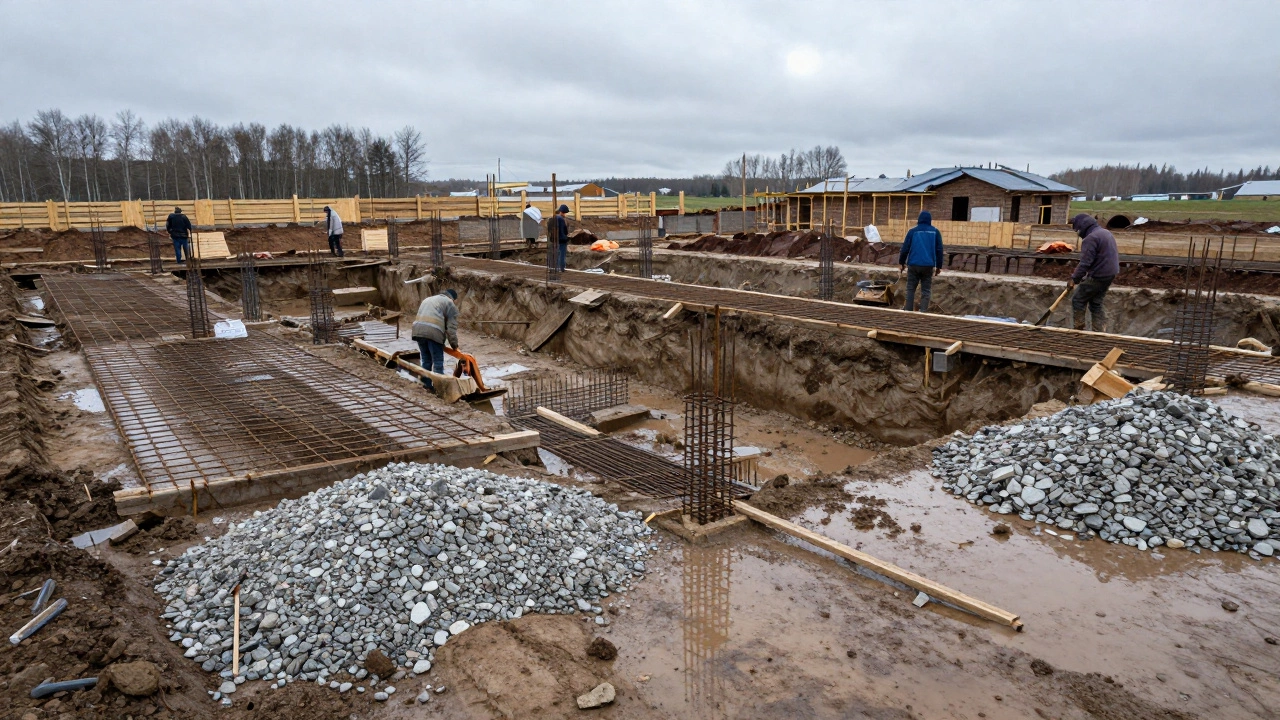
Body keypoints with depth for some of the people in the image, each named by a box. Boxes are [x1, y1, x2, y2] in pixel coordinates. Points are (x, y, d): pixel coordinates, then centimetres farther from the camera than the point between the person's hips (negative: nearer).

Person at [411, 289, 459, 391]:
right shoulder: (449, 303, 12)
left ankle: (426, 383, 21)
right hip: (434, 332, -6)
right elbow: (451, 327, 4)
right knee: (438, 361, -1)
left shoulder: (427, 299, 34)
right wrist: (454, 343, 8)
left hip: (418, 330, 6)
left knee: (425, 358, 17)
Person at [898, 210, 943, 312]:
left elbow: (905, 248, 1)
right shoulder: (935, 232, 5)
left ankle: (908, 310, 4)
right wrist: (939, 266, 10)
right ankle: (923, 311, -2)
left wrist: (901, 263, 11)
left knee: (910, 289, 8)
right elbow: (939, 250, 5)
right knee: (926, 290, 4)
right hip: (928, 266, 1)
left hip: (913, 265, -1)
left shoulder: (912, 231, 1)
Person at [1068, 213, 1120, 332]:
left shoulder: (1090, 238, -18)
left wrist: (1074, 279, -16)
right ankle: (1100, 332, 14)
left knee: (1078, 300, 2)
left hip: (1098, 276, -9)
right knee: (1096, 304, 14)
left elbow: (1085, 263, -22)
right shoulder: (1106, 232, 15)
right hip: (1110, 274, 9)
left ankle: (1079, 329, 6)